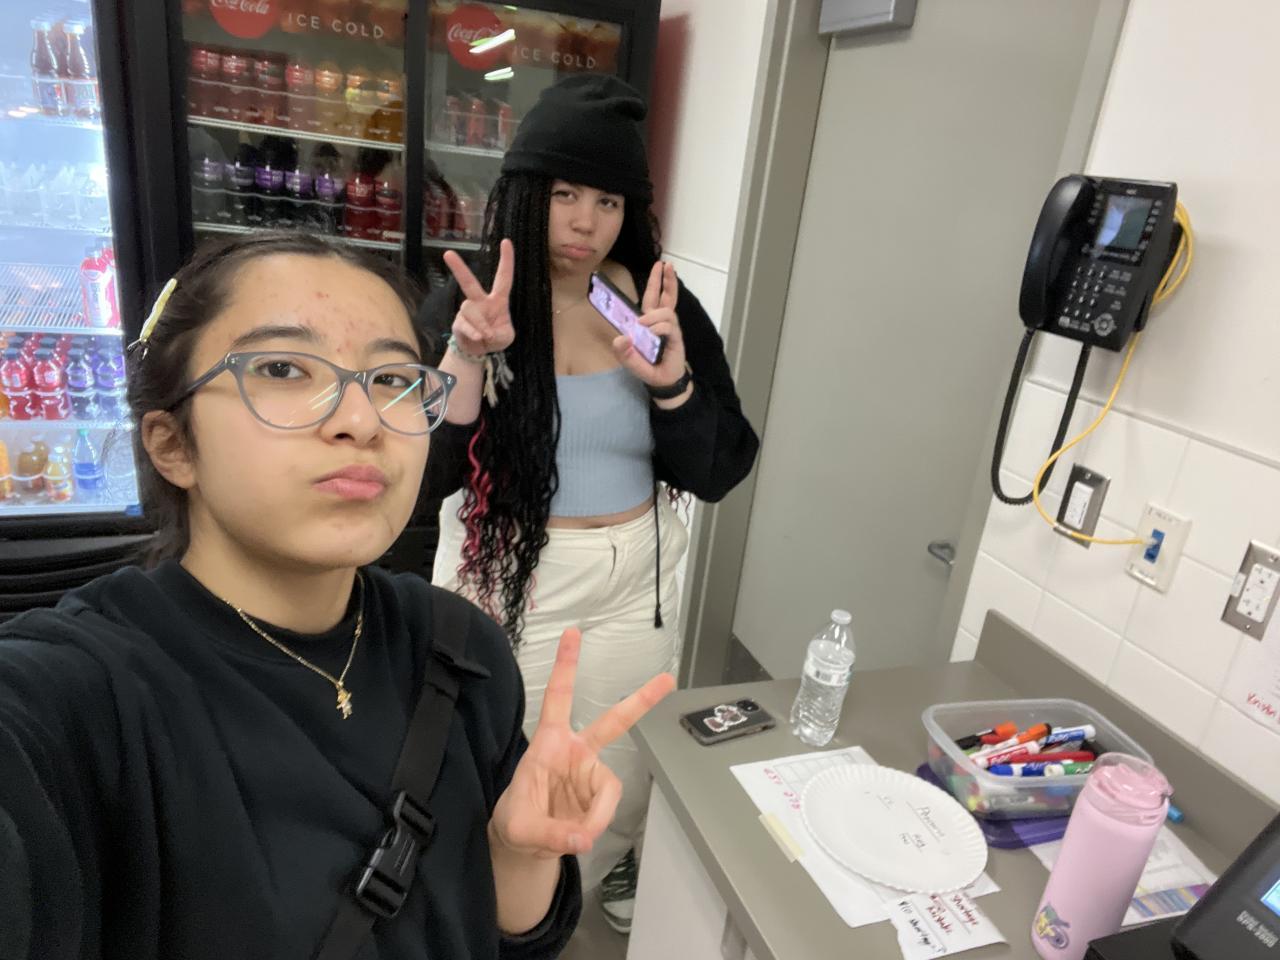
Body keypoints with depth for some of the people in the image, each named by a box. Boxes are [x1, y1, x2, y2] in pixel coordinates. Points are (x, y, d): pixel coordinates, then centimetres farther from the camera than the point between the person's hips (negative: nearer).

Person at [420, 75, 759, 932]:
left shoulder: (666, 307, -4)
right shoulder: (463, 303, -10)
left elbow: (717, 475, -5)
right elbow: (424, 479, -15)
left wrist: (669, 377, -21)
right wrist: (468, 355, -28)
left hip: (633, 588, 3)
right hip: (502, 587, -2)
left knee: (626, 773, 22)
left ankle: (610, 872, 55)